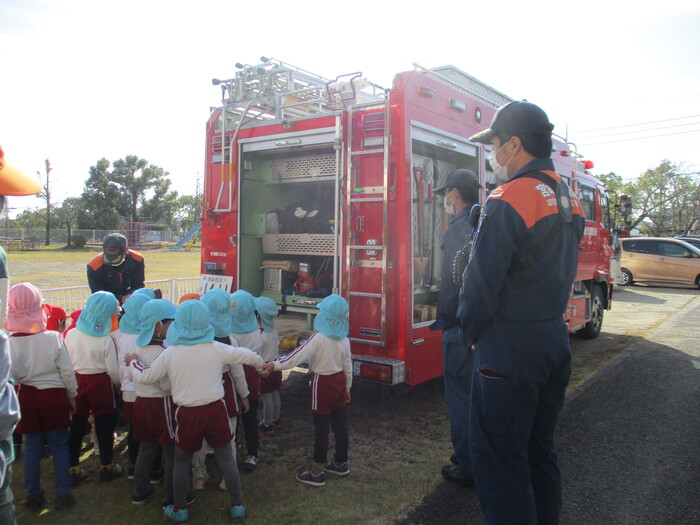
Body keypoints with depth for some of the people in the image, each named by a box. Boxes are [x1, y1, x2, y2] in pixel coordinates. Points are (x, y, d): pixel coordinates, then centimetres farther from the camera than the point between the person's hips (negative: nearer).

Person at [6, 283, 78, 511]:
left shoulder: (9, 343, -14)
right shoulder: (53, 338, -16)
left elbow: (11, 376, -9)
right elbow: (67, 371, -8)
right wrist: (72, 395, 5)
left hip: (27, 398, 1)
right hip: (54, 396, -1)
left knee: (32, 448, 16)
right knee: (59, 447, 11)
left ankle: (33, 495, 27)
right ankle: (63, 494, 18)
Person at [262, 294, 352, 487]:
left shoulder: (319, 337, -20)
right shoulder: (344, 339, 1)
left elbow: (298, 356, -27)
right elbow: (348, 367, 9)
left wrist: (274, 365, -25)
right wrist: (347, 388, 21)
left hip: (322, 384, -6)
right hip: (340, 382, 7)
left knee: (321, 427, 1)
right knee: (340, 424, 15)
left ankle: (317, 471, 10)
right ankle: (340, 463, 30)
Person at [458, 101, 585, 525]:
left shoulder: (508, 200, -17)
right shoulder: (569, 199, 10)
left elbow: (481, 280, -18)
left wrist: (472, 330, -2)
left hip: (510, 351, -9)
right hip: (556, 342, 9)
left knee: (499, 458, 3)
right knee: (540, 450, 21)